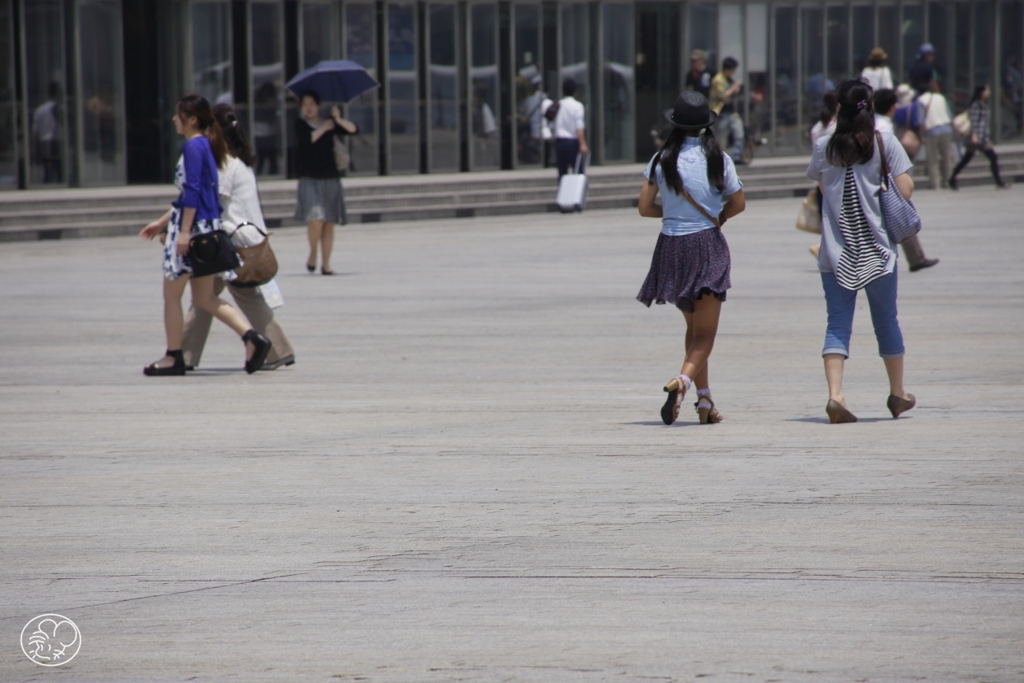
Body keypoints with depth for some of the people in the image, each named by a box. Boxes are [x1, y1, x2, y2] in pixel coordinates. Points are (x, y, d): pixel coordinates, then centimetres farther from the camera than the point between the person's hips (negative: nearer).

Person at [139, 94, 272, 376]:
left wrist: (184, 231, -22)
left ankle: (173, 357, 9)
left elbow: (192, 191, -20)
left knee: (171, 294, 3)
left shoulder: (193, 146, -13)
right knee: (204, 297, 9)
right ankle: (252, 337, -5)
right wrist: (163, 222, 28)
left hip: (195, 225, -9)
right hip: (208, 225, 9)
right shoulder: (204, 146, 16)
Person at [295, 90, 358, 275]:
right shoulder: (301, 124, 4)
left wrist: (338, 120, -12)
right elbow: (307, 138, -15)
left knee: (329, 223, 2)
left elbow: (353, 129, 2)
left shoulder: (330, 123, 12)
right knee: (315, 219, -19)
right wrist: (324, 128, -7)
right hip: (310, 179, -3)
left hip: (330, 178, 3)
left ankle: (326, 263, 9)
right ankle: (312, 254, 3)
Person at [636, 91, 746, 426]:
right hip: (707, 246, -3)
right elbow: (738, 203, 6)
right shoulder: (717, 158, -4)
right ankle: (683, 381, -29)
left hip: (671, 248, 3)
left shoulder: (661, 160, -1)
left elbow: (645, 208, 1)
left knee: (694, 328, 19)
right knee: (704, 333, -3)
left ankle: (705, 401, 19)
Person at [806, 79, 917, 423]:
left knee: (837, 324, 0)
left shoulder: (824, 147, 1)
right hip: (877, 249, -1)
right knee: (886, 320, 14)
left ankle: (835, 394, -19)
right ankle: (898, 394, 27)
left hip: (836, 251, 1)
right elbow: (905, 188, -7)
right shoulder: (885, 143, -4)